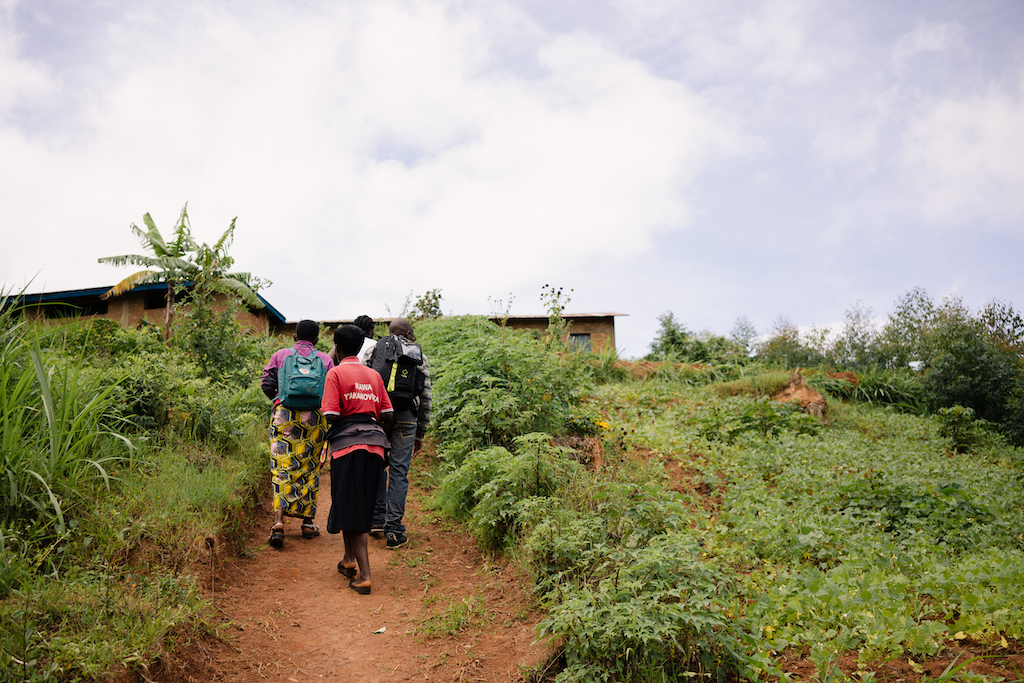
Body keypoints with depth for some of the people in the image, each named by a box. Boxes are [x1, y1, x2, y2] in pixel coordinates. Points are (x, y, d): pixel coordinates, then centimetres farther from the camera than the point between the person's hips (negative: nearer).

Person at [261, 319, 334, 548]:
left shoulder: (279, 356, 11)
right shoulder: (325, 360, 10)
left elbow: (266, 385, 2)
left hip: (284, 415, 0)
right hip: (314, 417, 0)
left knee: (282, 469, -2)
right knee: (310, 469, 12)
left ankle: (278, 522, -17)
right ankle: (308, 523, 17)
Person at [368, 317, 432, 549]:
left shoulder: (375, 348, 10)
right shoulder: (419, 357, 13)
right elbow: (425, 398, 14)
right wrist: (420, 435, 20)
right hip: (405, 418, 0)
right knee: (398, 472, 3)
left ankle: (377, 520, 22)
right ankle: (394, 531, 3)